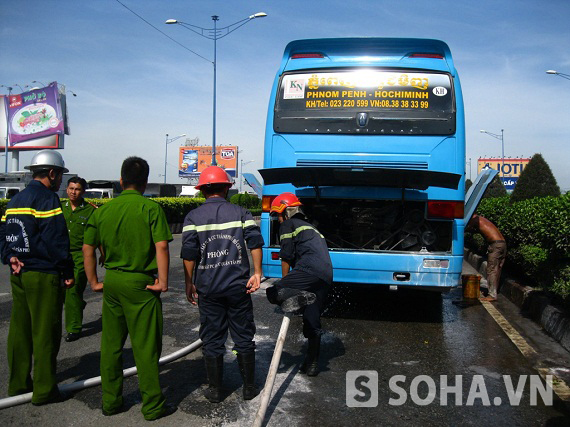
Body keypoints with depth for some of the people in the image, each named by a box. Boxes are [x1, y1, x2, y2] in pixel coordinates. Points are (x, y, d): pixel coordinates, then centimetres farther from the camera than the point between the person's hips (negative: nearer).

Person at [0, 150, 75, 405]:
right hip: (43, 275, -9)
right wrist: (68, 273, -13)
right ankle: (44, 390, 9)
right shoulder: (47, 198, -14)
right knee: (45, 333, 0)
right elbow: (56, 241, -19)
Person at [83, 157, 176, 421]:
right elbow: (161, 247, -18)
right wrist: (163, 281, -12)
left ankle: (110, 402, 28)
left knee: (110, 344, 16)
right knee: (145, 346, 4)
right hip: (140, 283, -5)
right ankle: (152, 406, 15)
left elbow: (87, 249, 7)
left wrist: (94, 281, 13)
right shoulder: (151, 208, -10)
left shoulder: (103, 210, 4)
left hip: (111, 281, 5)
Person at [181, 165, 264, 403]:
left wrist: (189, 283, 2)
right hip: (238, 286, 0)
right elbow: (255, 243, -7)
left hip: (208, 288, 0)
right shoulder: (240, 213, 2)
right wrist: (257, 273, -4)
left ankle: (215, 390, 21)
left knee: (212, 339, 12)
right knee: (243, 337, 12)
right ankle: (249, 388, 22)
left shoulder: (193, 217, 1)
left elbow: (189, 254, -5)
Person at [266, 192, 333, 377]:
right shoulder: (309, 226, 35)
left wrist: (285, 284, 16)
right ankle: (312, 364, 18)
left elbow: (286, 257, 4)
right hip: (327, 276, 8)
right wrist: (289, 285, 36)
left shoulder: (288, 225, 10)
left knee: (273, 293, -10)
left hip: (310, 270, -8)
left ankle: (297, 298, -37)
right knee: (312, 321, 14)